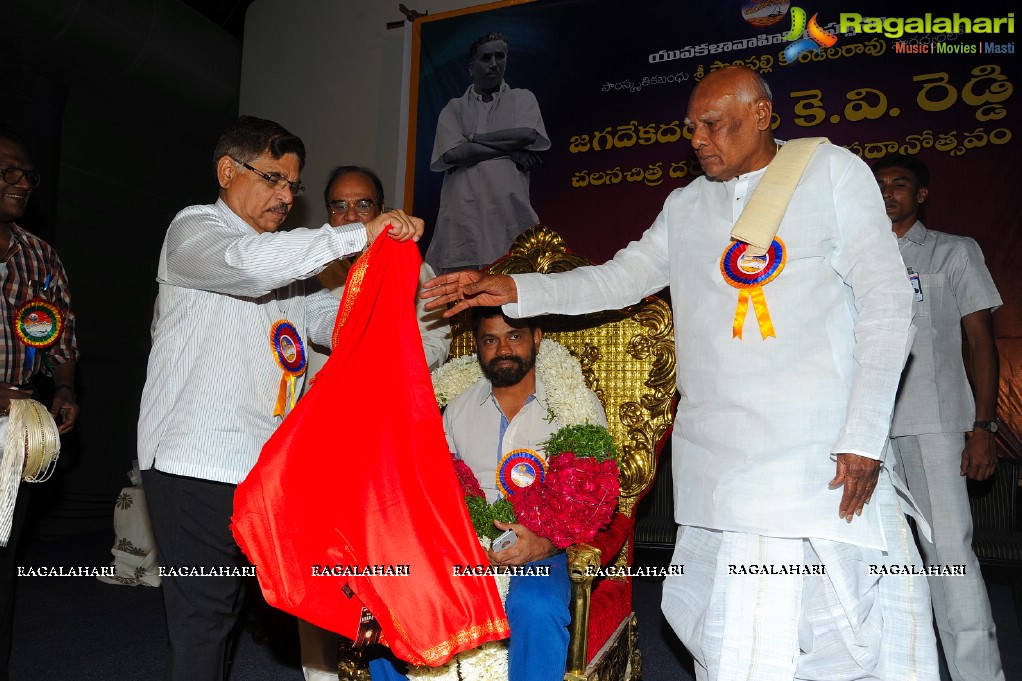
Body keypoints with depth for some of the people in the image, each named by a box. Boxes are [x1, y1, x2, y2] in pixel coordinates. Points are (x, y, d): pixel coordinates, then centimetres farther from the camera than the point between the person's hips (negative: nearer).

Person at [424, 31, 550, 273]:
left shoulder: (522, 99, 18)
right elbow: (452, 153, -2)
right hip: (463, 216, 0)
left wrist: (473, 138, 3)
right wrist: (509, 150, -1)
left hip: (509, 210, 0)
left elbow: (528, 135, -3)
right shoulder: (454, 108, 16)